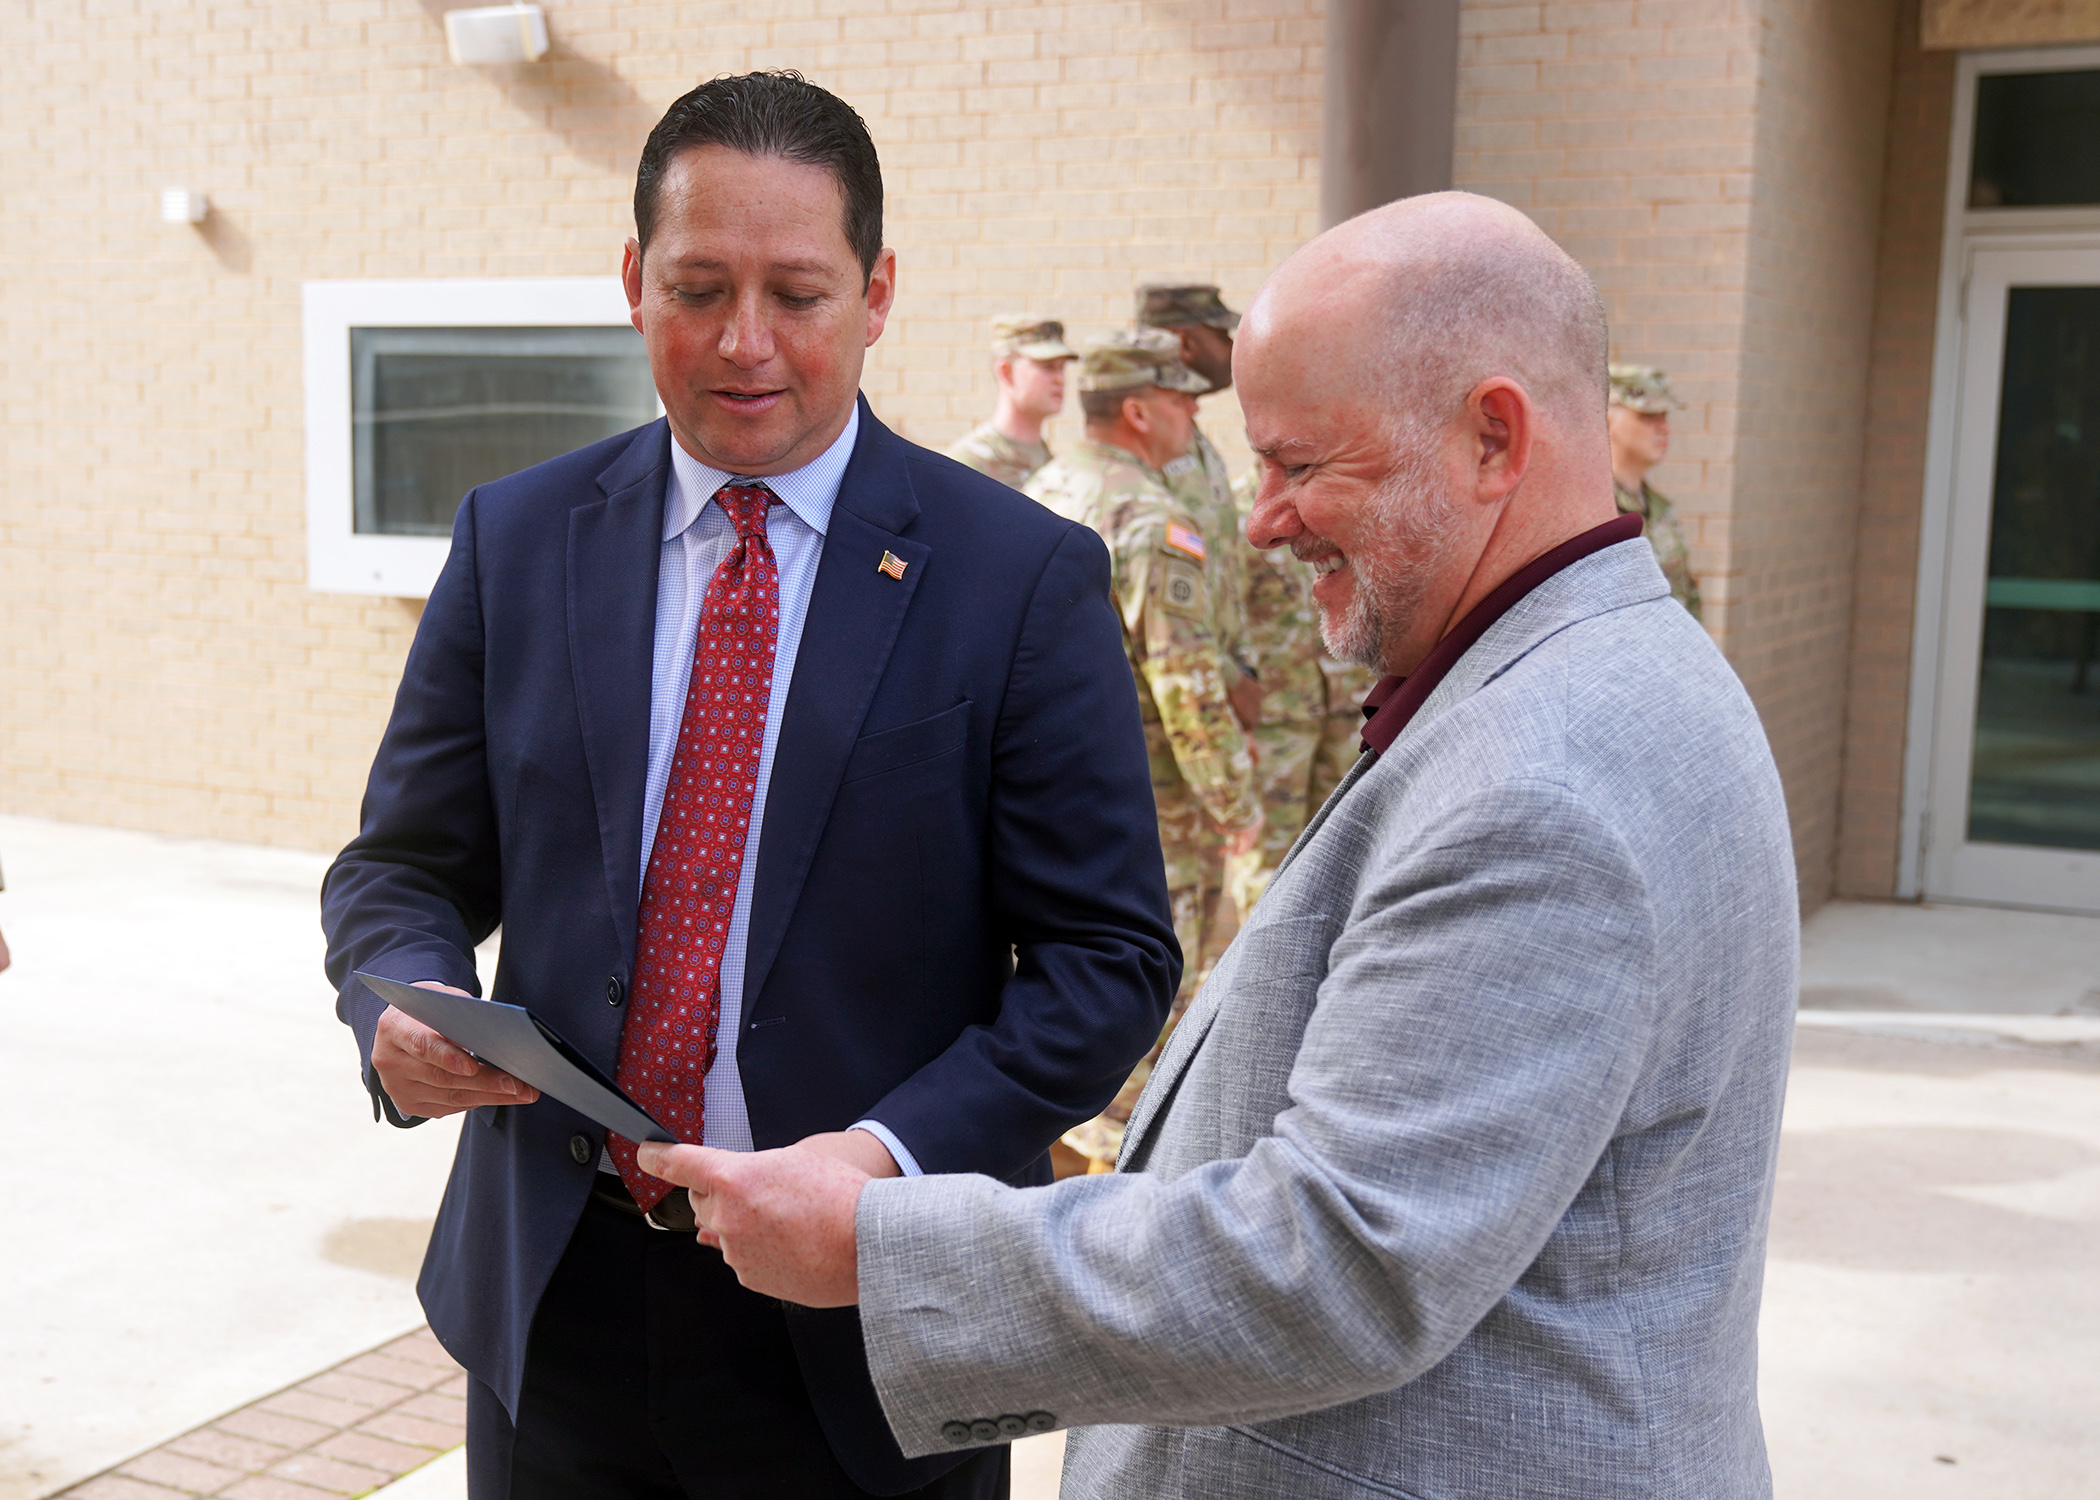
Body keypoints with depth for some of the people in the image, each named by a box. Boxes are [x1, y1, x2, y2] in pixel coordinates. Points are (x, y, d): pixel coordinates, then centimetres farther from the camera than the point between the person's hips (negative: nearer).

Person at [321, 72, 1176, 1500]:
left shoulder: (1028, 575, -8)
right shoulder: (516, 540, 2)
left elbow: (1111, 951, -8)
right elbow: (405, 865, 7)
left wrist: (900, 1154, -21)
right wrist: (403, 1005, -15)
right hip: (554, 1292, 3)